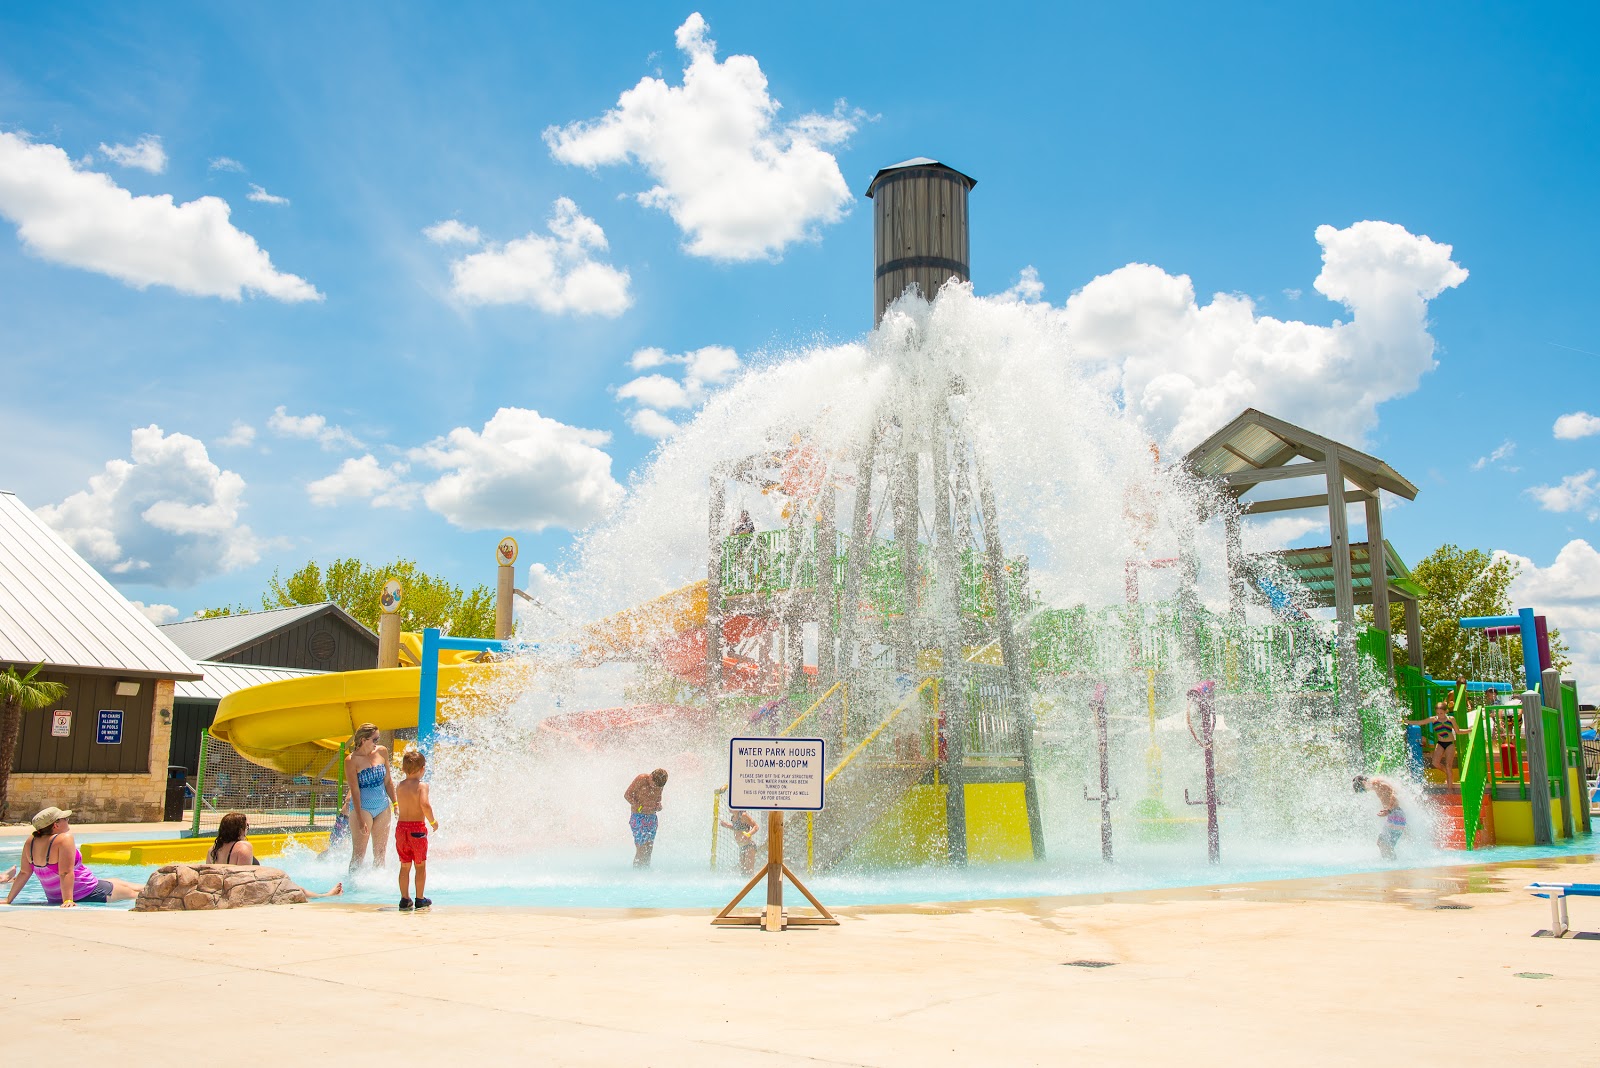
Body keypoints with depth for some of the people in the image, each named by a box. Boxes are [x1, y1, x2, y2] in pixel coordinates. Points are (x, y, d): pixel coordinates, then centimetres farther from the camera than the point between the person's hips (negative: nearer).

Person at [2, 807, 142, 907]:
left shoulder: (30, 842, -1)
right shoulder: (65, 838, -23)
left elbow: (24, 873, 4)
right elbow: (66, 873, -29)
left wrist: (8, 900, 13)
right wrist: (68, 900, -31)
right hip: (88, 894, -9)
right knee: (134, 891, 8)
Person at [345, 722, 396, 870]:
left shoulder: (382, 752, 3)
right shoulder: (351, 761, -12)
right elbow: (354, 791, -15)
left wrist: (395, 804, 7)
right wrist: (360, 820, -18)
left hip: (383, 807, 5)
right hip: (362, 808, -5)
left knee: (380, 852, 10)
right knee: (359, 853, -3)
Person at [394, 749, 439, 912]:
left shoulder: (400, 786, 6)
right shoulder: (422, 785, -11)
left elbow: (400, 804, 11)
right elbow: (425, 805, -24)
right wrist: (432, 821, -10)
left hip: (401, 826, 5)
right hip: (417, 828, -5)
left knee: (405, 866, 12)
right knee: (420, 865, 7)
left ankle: (405, 899, 15)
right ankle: (420, 900, 11)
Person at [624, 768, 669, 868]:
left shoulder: (660, 785, 4)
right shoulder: (641, 779, -13)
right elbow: (627, 795, -10)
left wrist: (659, 805, -2)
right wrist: (639, 807, -20)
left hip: (652, 818, 6)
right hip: (638, 817, -6)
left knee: (649, 849, 5)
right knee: (641, 850, -11)